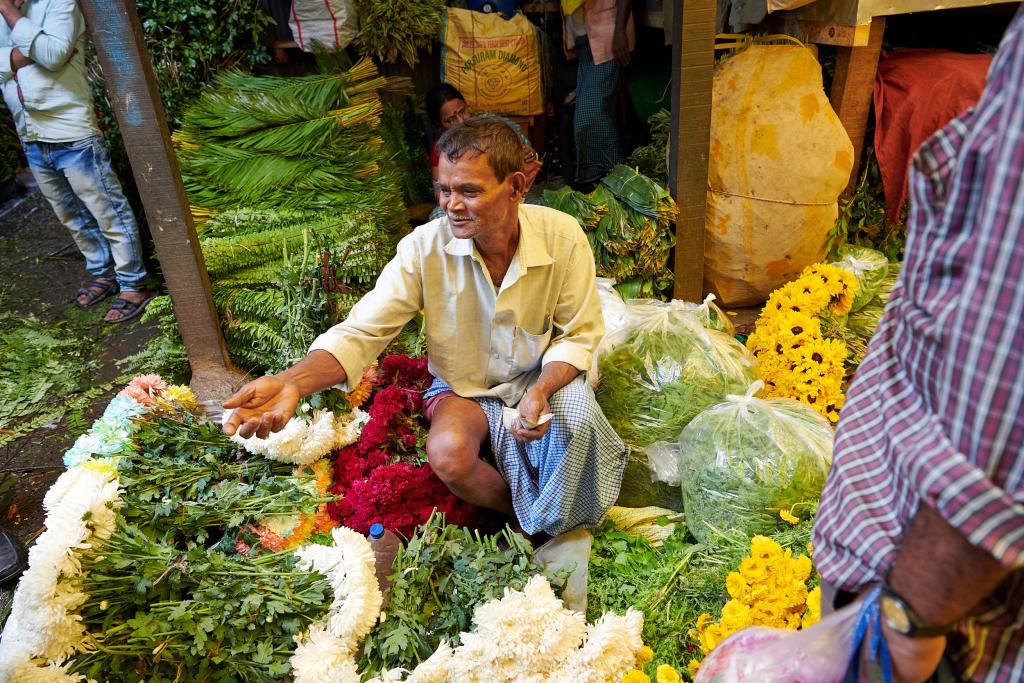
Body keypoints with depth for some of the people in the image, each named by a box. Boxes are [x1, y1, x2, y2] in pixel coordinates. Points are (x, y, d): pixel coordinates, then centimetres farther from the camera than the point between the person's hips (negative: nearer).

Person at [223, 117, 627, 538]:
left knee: (578, 419, -32)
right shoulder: (424, 248, -19)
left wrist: (542, 390, -29)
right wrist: (291, 382, -40)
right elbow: (360, 332, -21)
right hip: (464, 388, 0)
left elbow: (578, 334, -9)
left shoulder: (562, 236, -17)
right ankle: (527, 516, 3)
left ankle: (552, 526, 2)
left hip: (544, 376, 1)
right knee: (447, 454, -31)